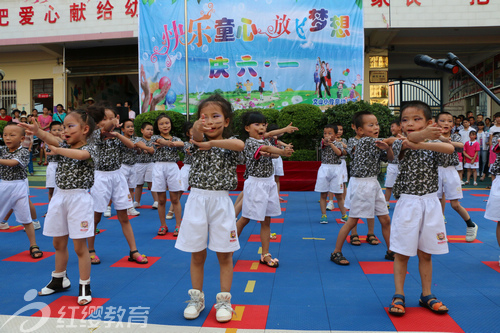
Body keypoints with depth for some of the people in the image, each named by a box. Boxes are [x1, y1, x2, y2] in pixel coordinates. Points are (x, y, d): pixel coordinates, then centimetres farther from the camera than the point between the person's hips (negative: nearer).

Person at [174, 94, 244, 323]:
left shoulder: (230, 143, 1)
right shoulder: (199, 140, 4)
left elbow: (240, 145, -24)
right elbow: (196, 136, -21)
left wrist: (210, 144, -23)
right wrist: (198, 127, -43)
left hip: (221, 202, -1)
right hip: (197, 200, 2)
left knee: (224, 254, 6)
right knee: (197, 255, 11)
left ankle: (224, 300, 22)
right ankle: (197, 298, 28)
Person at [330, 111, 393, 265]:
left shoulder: (376, 144, 12)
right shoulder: (365, 140, -14)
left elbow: (390, 157, 9)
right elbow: (388, 141, -11)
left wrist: (387, 148, -10)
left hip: (373, 184, 9)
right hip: (361, 184, -9)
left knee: (386, 220, 12)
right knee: (352, 220, -3)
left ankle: (391, 251, 27)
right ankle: (336, 253, 9)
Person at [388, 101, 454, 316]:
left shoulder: (433, 144, 3)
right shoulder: (400, 145, -4)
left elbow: (450, 148, -19)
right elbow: (407, 142, -30)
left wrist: (422, 143, -32)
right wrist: (423, 135, -52)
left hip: (430, 204, 2)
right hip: (407, 204, -2)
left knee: (425, 254, 12)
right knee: (401, 254, 3)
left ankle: (426, 295, 27)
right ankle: (398, 296, 16)